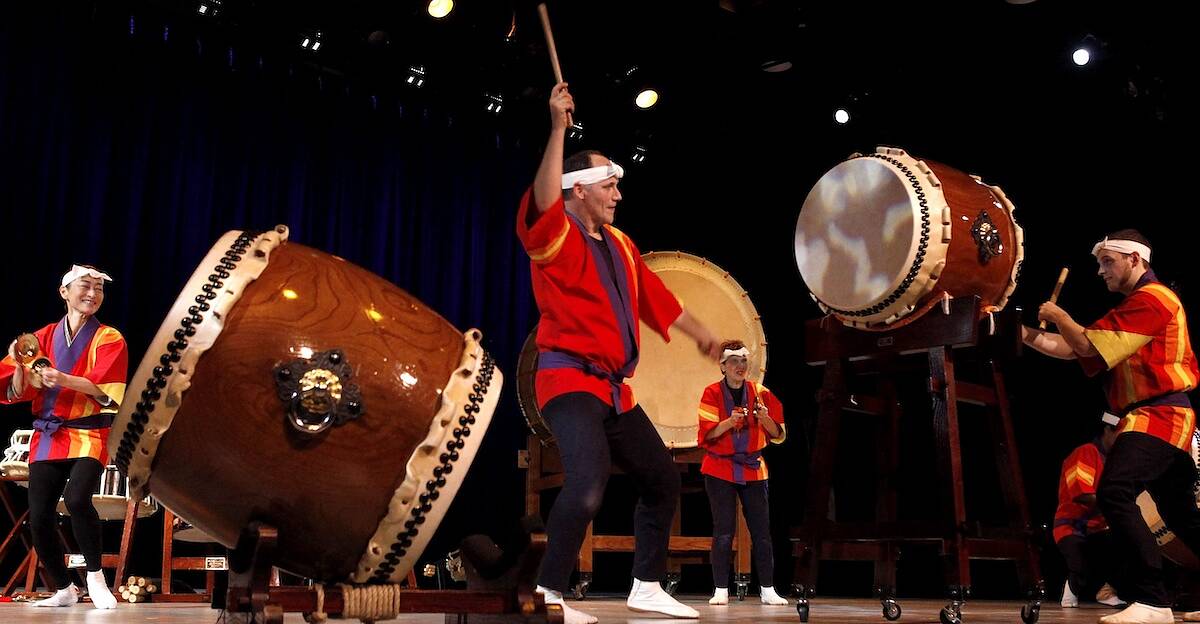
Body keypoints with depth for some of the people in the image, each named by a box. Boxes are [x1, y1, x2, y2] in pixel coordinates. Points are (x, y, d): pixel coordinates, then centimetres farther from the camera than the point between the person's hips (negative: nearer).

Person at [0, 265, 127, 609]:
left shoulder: (109, 339, 0)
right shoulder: (43, 337, 11)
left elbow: (106, 391, -14)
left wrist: (64, 380, -28)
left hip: (88, 435, -4)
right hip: (47, 436, 4)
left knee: (76, 499, -29)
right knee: (39, 518, -1)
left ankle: (95, 576, -9)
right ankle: (65, 590, 20)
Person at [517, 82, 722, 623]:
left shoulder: (619, 245, 16)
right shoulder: (555, 237, -7)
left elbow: (654, 296, 25)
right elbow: (542, 201, -28)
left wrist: (700, 334, 30)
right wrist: (558, 128, -31)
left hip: (614, 388, 9)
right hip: (569, 379, -9)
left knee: (663, 480, 15)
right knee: (589, 480, -29)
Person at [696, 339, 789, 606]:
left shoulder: (760, 393, 3)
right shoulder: (713, 393, -3)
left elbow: (778, 435, 2)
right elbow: (706, 433, -13)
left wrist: (765, 418, -18)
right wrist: (731, 421, -28)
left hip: (752, 469, 2)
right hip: (720, 469, -2)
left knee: (761, 530, 1)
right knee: (723, 531, -5)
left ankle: (768, 591, 9)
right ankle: (721, 591, 2)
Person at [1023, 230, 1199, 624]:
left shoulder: (1151, 298, -10)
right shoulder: (1134, 306, 24)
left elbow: (1088, 345, -14)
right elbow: (1073, 350, 16)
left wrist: (1058, 315, 3)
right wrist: (1023, 333, 6)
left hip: (1158, 416, -11)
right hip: (1161, 418, 11)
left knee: (1114, 493, -25)